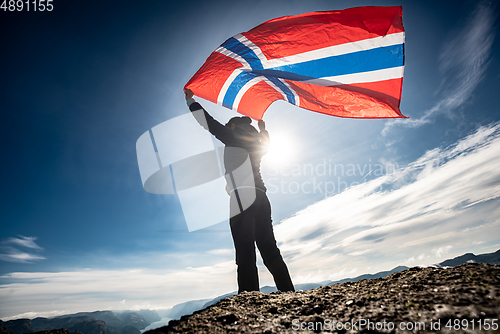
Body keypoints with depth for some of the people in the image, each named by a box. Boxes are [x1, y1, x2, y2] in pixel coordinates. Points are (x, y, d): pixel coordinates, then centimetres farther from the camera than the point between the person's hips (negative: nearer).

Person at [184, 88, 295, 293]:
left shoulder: (234, 139, 6)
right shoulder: (256, 144, 25)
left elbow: (210, 124, 6)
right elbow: (266, 143, 48)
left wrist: (190, 101, 20)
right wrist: (263, 129, 68)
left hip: (242, 197, -7)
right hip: (260, 197, 8)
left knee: (245, 252, -11)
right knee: (270, 250, 9)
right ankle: (288, 292, 10)